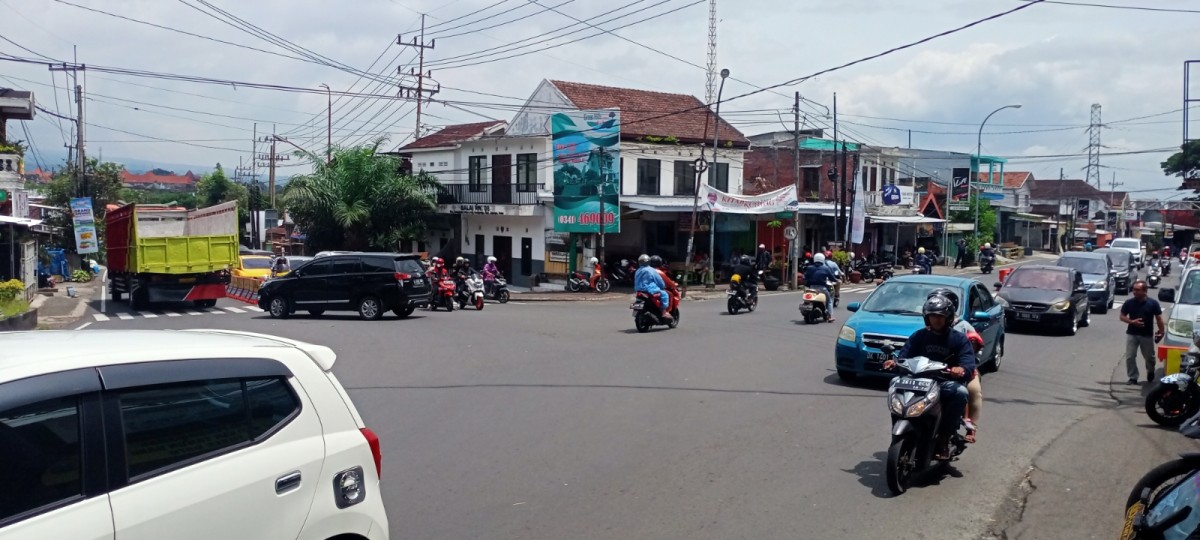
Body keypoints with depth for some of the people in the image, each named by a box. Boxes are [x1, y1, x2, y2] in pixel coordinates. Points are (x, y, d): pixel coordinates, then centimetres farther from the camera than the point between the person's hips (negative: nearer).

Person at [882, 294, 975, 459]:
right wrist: (895, 362, -22)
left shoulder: (958, 338, 8)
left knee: (961, 392, -34)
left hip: (947, 383, -1)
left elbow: (969, 363, -6)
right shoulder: (918, 336, 14)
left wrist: (961, 370, -31)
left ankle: (943, 437, -23)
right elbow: (904, 355, 3)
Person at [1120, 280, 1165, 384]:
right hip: (1131, 334, 1)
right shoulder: (1129, 303, -4)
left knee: (1149, 357, 14)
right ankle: (1133, 378, 7)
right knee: (1130, 357, -3)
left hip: (1147, 335, -1)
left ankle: (1150, 374, 40)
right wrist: (1132, 321, -17)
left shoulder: (1153, 303, -8)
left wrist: (1161, 331, -5)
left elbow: (1159, 318, -2)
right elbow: (1122, 317, 1)